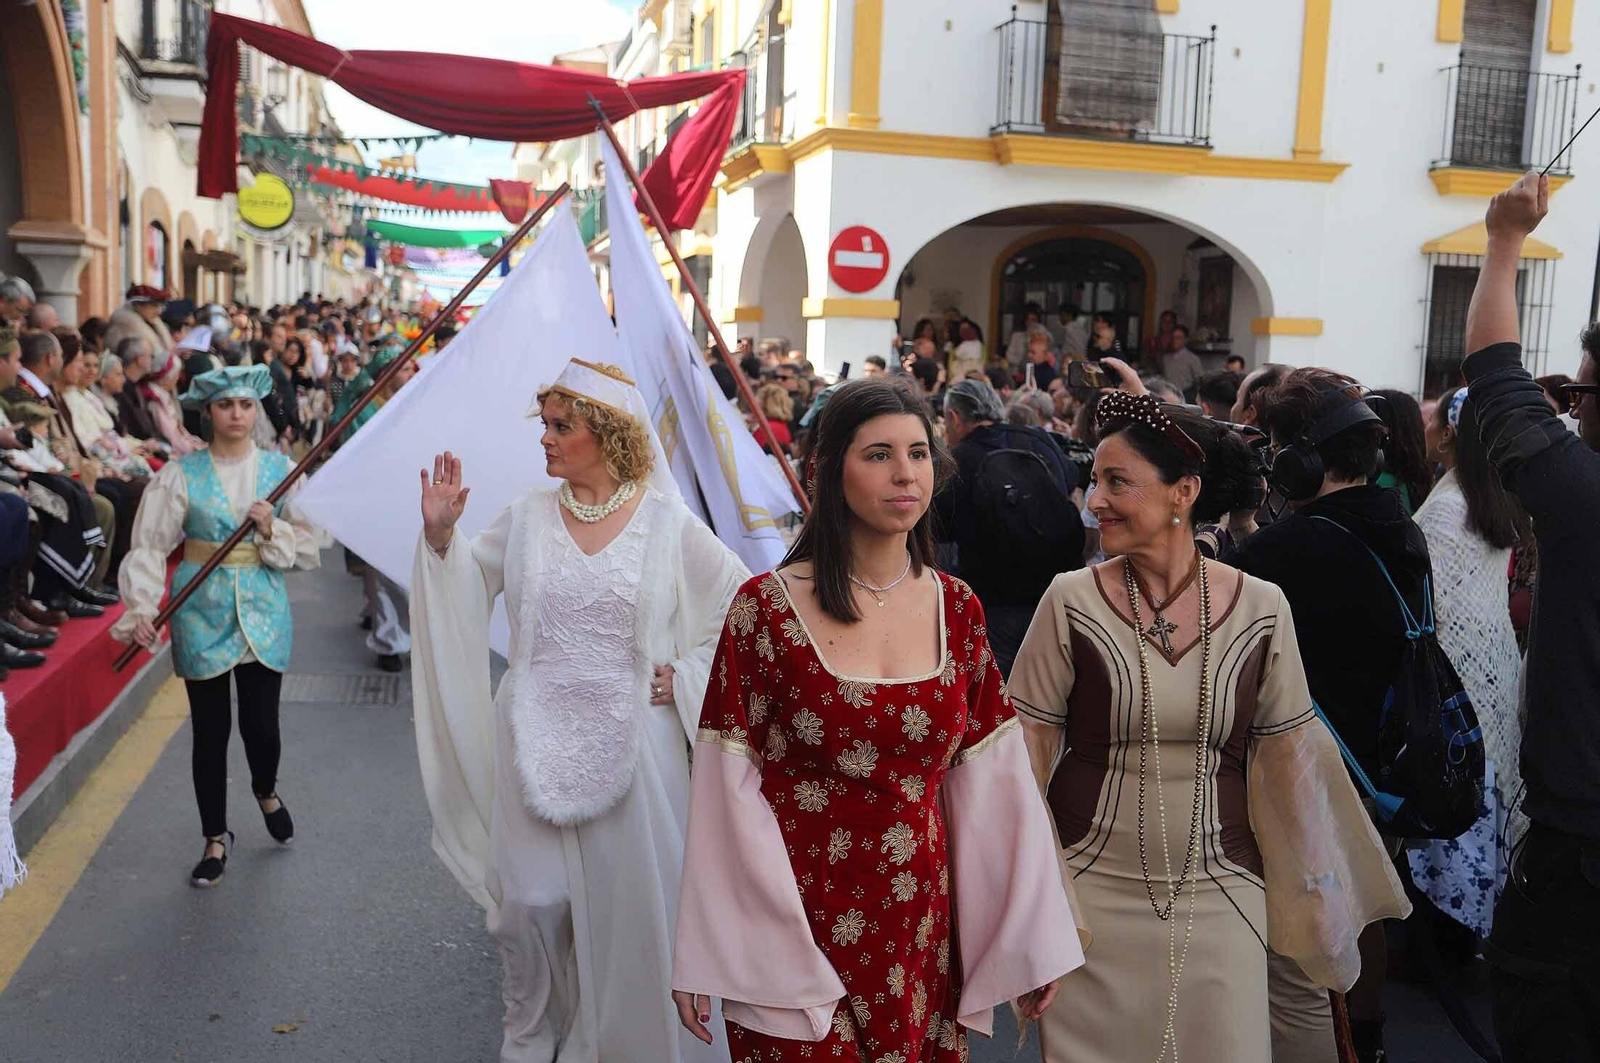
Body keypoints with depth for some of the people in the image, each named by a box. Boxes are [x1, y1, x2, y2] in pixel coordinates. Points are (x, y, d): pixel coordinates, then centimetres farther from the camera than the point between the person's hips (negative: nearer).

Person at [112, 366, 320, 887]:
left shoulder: (280, 469, 1)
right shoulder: (181, 473, -4)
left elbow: (307, 549, 3)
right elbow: (150, 546, -8)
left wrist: (271, 530, -16)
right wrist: (141, 610, -20)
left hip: (264, 613, 1)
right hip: (202, 615, -1)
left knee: (261, 726, 3)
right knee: (210, 731, 7)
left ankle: (266, 790, 39)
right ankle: (216, 839, 26)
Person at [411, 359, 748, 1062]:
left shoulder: (667, 522, -4)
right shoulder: (527, 517, 2)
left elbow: (744, 607, 2)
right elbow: (470, 583, 16)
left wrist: (686, 673, -4)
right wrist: (440, 534, -1)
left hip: (631, 745, -2)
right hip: (536, 744, 2)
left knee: (629, 902, 7)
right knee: (530, 902, 7)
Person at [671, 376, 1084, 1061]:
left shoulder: (957, 609, 0)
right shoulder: (766, 608, -11)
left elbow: (995, 781, 3)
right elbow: (728, 790, -9)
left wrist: (1033, 939, 3)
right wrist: (703, 962, -9)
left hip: (921, 932, 4)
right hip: (795, 933, -3)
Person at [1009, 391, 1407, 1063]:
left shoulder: (1261, 609, -4)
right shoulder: (1072, 601, -8)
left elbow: (1287, 755, 6)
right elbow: (1028, 747, -3)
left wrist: (1318, 893, 10)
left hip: (1219, 897, 1)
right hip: (1091, 892, -1)